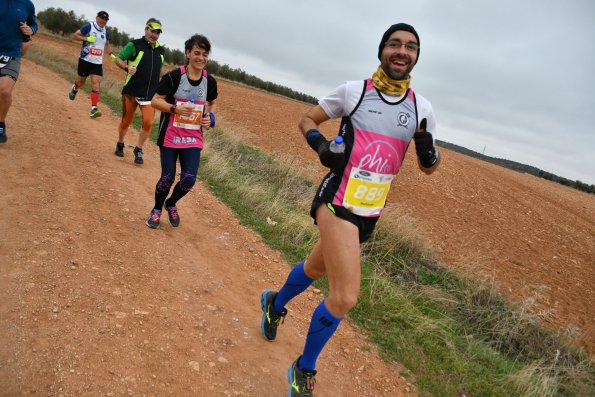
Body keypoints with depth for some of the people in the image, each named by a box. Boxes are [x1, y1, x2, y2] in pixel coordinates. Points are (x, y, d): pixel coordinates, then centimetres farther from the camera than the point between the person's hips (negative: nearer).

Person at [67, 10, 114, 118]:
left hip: (98, 62, 3)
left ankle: (94, 109, -15)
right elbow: (75, 35, -6)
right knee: (81, 81, 13)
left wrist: (111, 54, 8)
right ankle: (74, 88, 49)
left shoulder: (106, 32, 9)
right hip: (85, 60, -3)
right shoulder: (88, 27, -7)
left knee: (96, 85, -11)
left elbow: (107, 44, 25)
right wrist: (87, 38, -20)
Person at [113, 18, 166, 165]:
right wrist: (127, 67, -22)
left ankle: (138, 150, 7)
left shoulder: (161, 51, 11)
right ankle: (120, 144, 33)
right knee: (126, 121, 8)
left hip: (150, 93, 3)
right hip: (131, 91, -3)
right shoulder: (134, 45, -4)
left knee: (148, 122, -11)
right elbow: (118, 59, -2)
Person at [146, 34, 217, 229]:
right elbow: (155, 101, -7)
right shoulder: (174, 76, -10)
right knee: (168, 177, 1)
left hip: (193, 139, 3)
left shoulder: (210, 81, 2)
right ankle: (156, 209, 30)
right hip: (170, 136, -3)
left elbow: (212, 103, 19)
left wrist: (209, 117, -1)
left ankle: (171, 204, 28)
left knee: (189, 179, -5)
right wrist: (175, 108, -23)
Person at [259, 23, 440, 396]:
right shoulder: (353, 90, -3)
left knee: (317, 269, 24)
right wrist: (321, 145, -12)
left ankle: (275, 303, 57)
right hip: (338, 201, -5)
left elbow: (429, 167, 12)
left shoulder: (422, 108, 4)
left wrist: (428, 149, -11)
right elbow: (308, 120, 9)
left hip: (370, 212, 5)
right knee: (345, 298, -17)